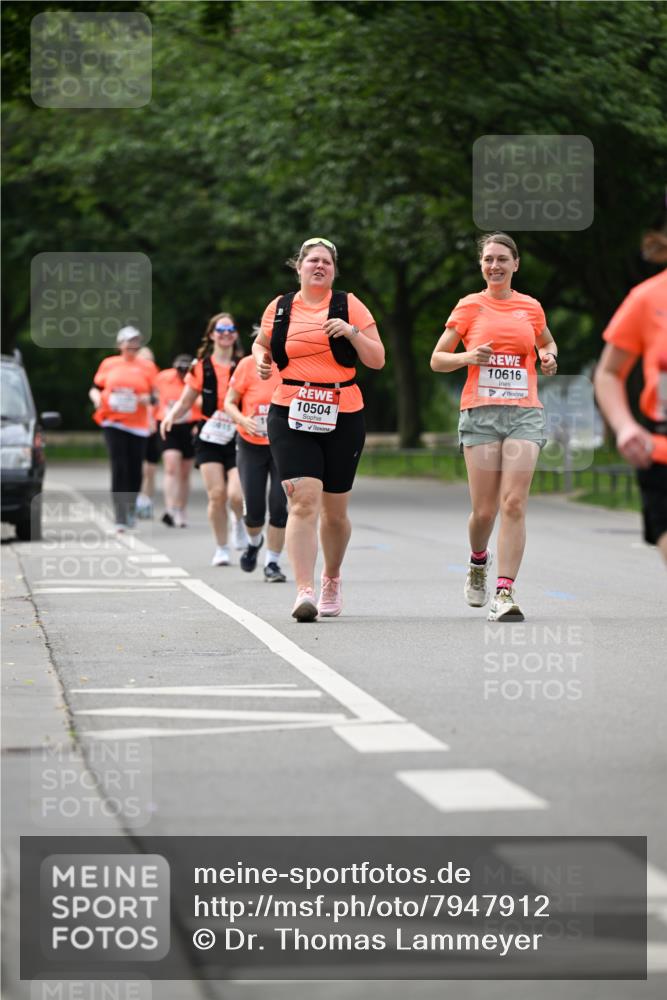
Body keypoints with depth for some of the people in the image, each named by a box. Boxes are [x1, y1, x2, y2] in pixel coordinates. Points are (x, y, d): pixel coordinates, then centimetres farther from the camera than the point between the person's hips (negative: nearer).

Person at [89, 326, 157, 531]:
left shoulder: (144, 368, 8)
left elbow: (154, 397, 9)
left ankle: (131, 510, 29)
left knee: (135, 470, 4)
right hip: (113, 423, -1)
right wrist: (97, 399, -8)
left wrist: (147, 399, -13)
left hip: (138, 425, 1)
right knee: (119, 469, -11)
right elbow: (95, 389, 13)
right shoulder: (109, 364, 9)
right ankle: (120, 518, -11)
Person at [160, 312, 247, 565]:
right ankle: (221, 549, 8)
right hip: (210, 440, 1)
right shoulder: (201, 367, 5)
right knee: (217, 494, -9)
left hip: (238, 440, -1)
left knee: (236, 495, -16)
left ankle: (242, 522, 20)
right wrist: (171, 416, -9)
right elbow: (185, 402, 10)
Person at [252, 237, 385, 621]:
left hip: (342, 417, 0)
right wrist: (261, 359, 6)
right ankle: (305, 592, -23)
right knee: (303, 502, -17)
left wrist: (351, 331, -13)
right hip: (291, 416, 0)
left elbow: (377, 360, 2)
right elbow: (262, 343, 28)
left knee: (334, 512, 10)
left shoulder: (350, 306, 4)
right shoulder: (279, 308, 8)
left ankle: (332, 578, 37)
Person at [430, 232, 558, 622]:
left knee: (514, 504, -12)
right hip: (480, 413, -1)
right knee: (484, 509, -2)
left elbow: (547, 343, 30)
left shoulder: (531, 307, 10)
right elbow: (437, 359, 9)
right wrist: (468, 357, -10)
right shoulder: (469, 307, 6)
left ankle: (505, 591, -12)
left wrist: (549, 357, 7)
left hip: (525, 413, 1)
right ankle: (478, 561, 31)